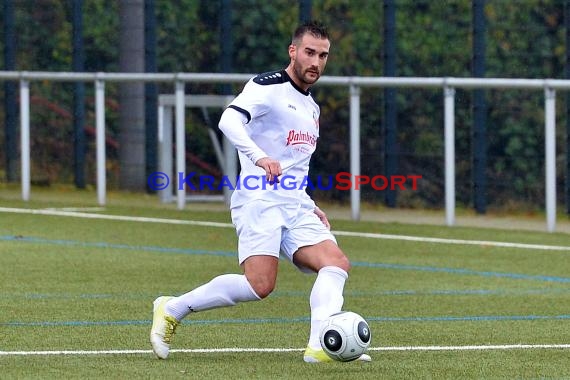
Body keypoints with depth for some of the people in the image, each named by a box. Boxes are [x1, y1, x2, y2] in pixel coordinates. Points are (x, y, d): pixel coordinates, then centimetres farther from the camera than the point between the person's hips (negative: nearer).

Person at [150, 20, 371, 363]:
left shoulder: (312, 107, 24)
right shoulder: (268, 87, -3)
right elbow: (229, 120, -23)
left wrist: (310, 207, 23)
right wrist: (260, 157, -38)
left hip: (296, 207, 8)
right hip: (259, 201, -8)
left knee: (337, 263, -15)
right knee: (260, 285, -22)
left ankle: (320, 347, -27)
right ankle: (172, 310, -4)